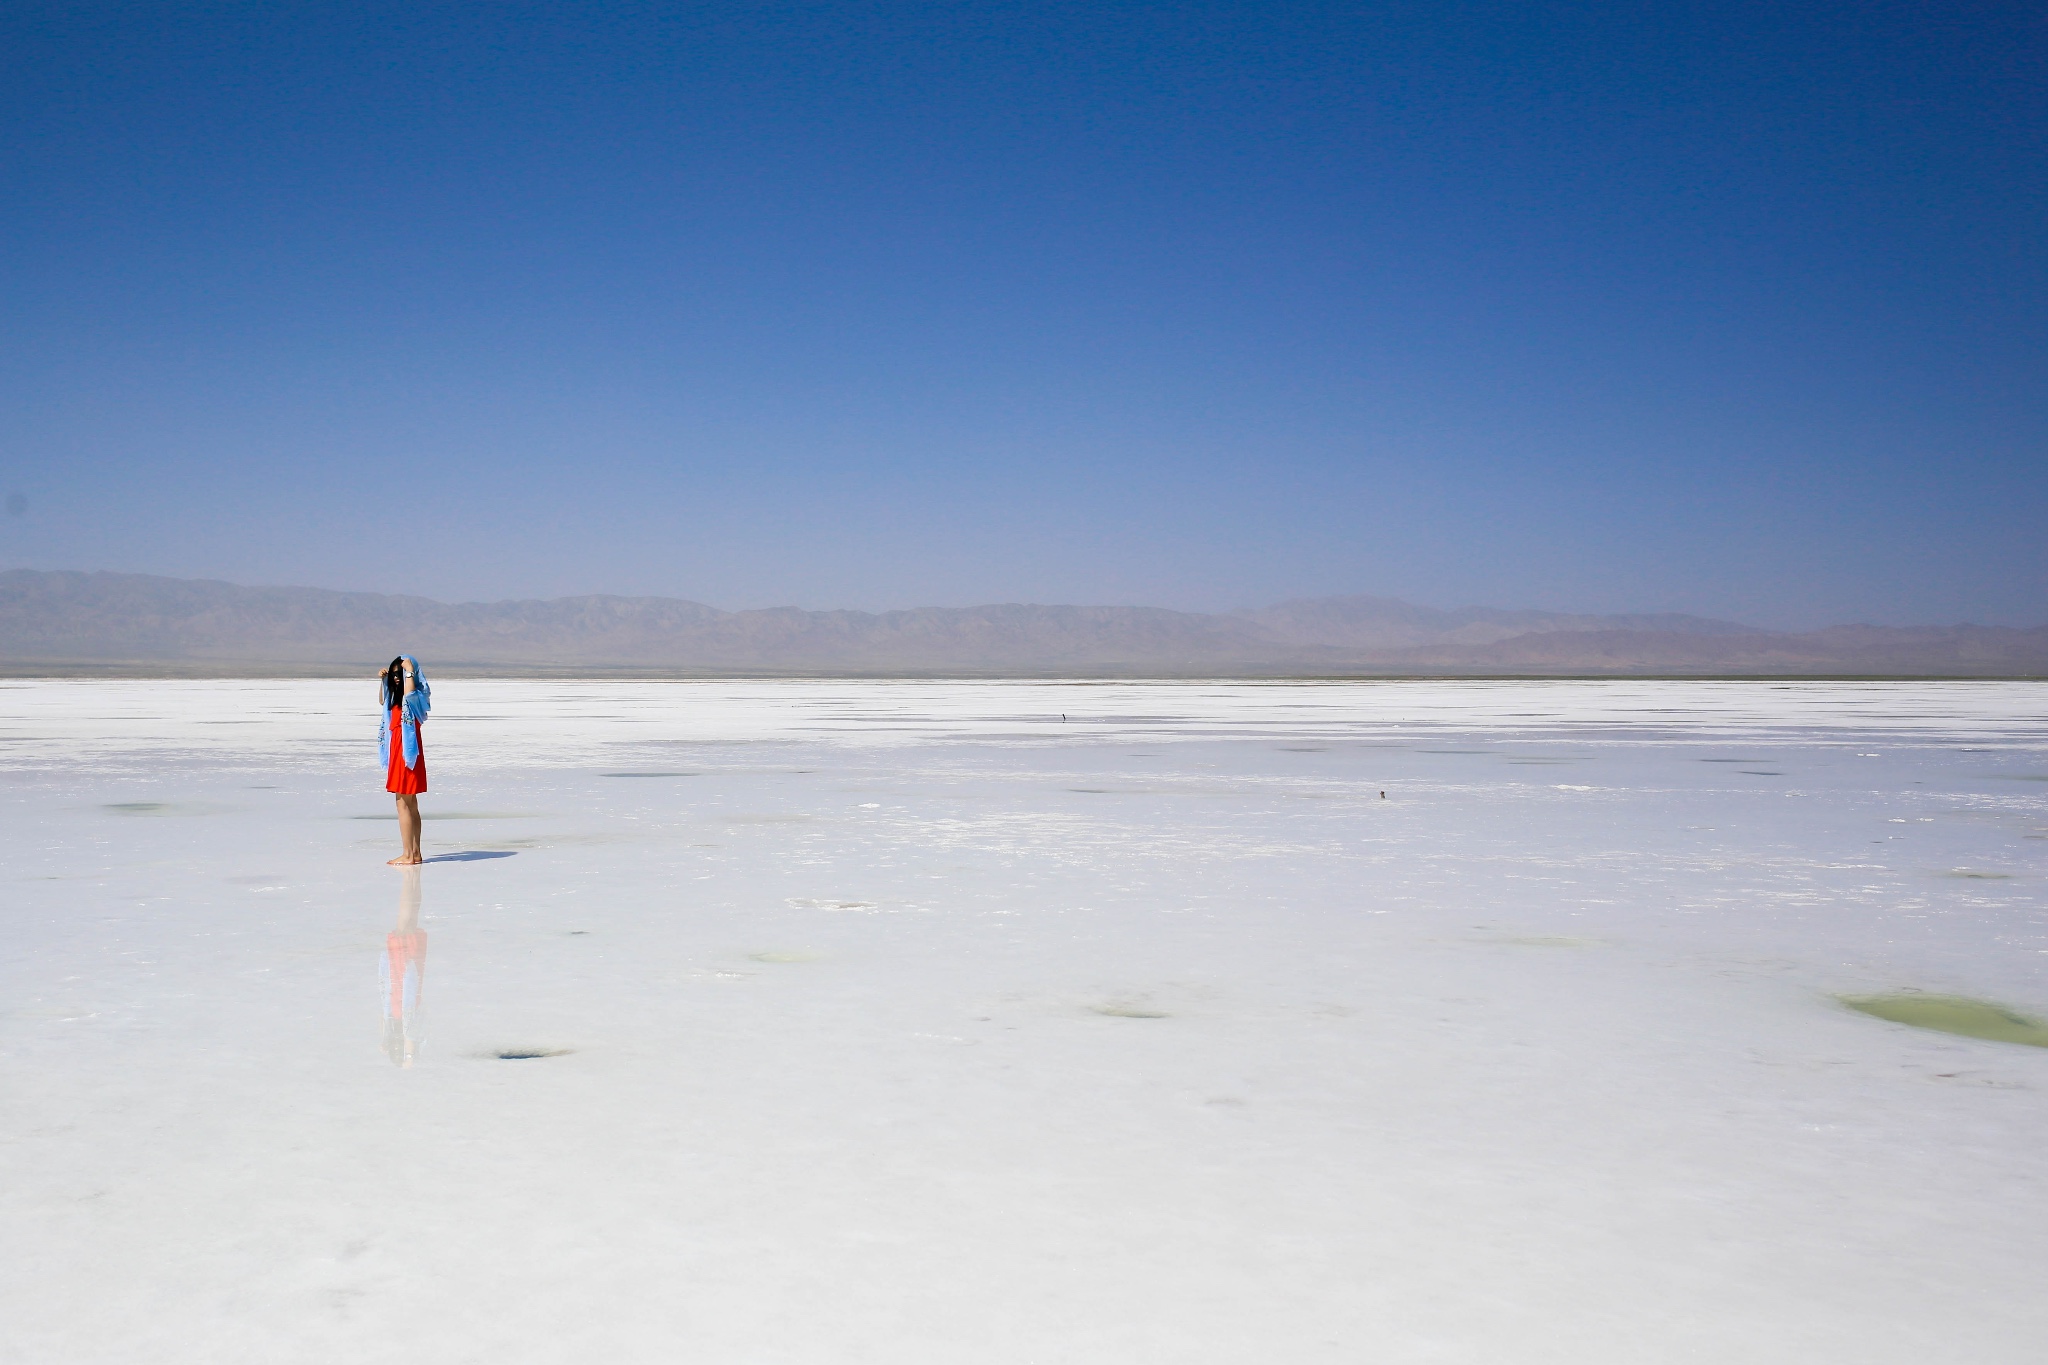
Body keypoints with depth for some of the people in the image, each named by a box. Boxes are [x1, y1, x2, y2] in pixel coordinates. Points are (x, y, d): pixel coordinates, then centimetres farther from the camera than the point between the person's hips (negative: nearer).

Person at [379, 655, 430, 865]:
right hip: (399, 752, 10)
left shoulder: (415, 696, -13)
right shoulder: (397, 697, 15)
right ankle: (415, 853, 15)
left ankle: (408, 855, -9)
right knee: (411, 804, 11)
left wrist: (409, 671, -25)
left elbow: (409, 692, -38)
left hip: (407, 753, -10)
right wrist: (382, 680, 20)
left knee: (403, 803, -10)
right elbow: (382, 700, 36)